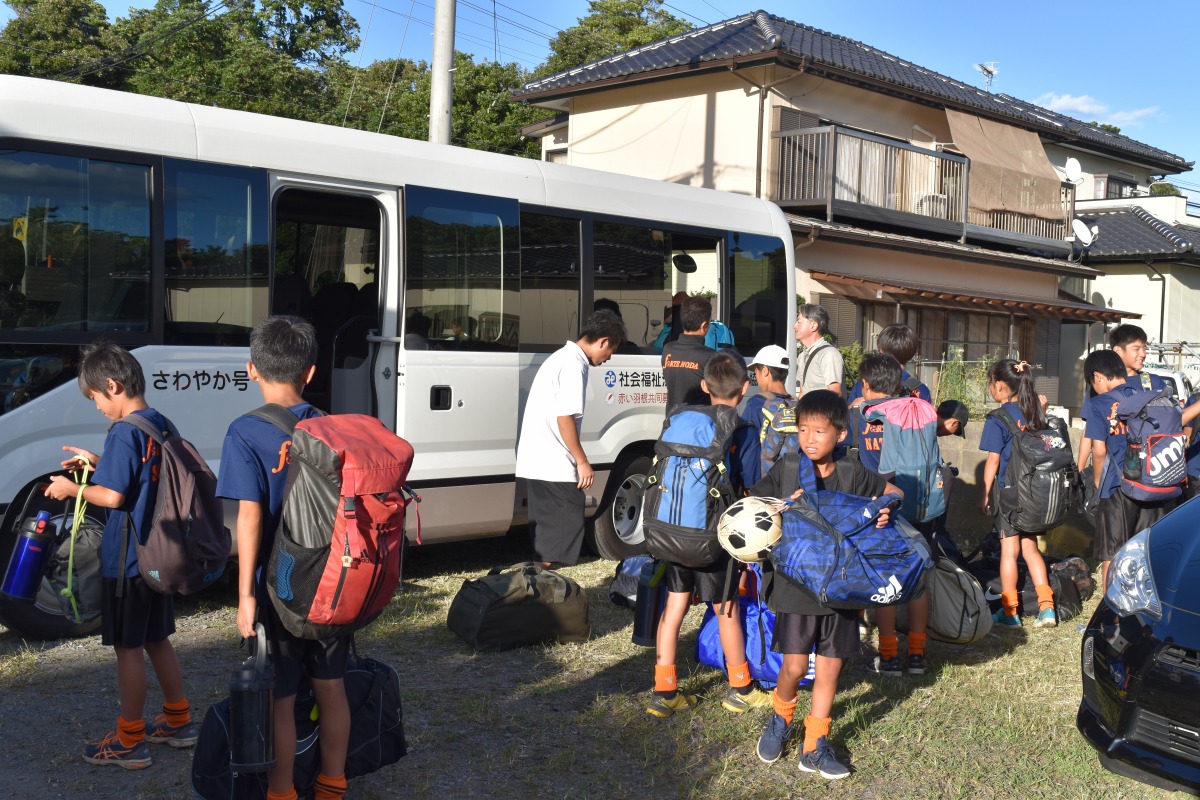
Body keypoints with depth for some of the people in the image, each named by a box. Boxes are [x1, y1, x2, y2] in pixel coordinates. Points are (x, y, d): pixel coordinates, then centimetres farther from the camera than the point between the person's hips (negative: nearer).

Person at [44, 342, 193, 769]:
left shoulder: (124, 433, -19)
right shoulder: (162, 425, 7)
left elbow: (112, 496, -21)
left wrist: (72, 489, -6)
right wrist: (99, 463, 16)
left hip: (126, 559, -8)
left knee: (128, 648, 2)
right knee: (157, 640, 19)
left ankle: (129, 742, 12)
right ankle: (178, 721, 29)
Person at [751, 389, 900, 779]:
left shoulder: (853, 474, 0)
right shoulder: (785, 471, -3)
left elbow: (895, 492, 12)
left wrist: (885, 508, -11)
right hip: (796, 582, -2)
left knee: (830, 667, 7)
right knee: (794, 666, -3)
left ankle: (815, 747, 22)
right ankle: (780, 719, 29)